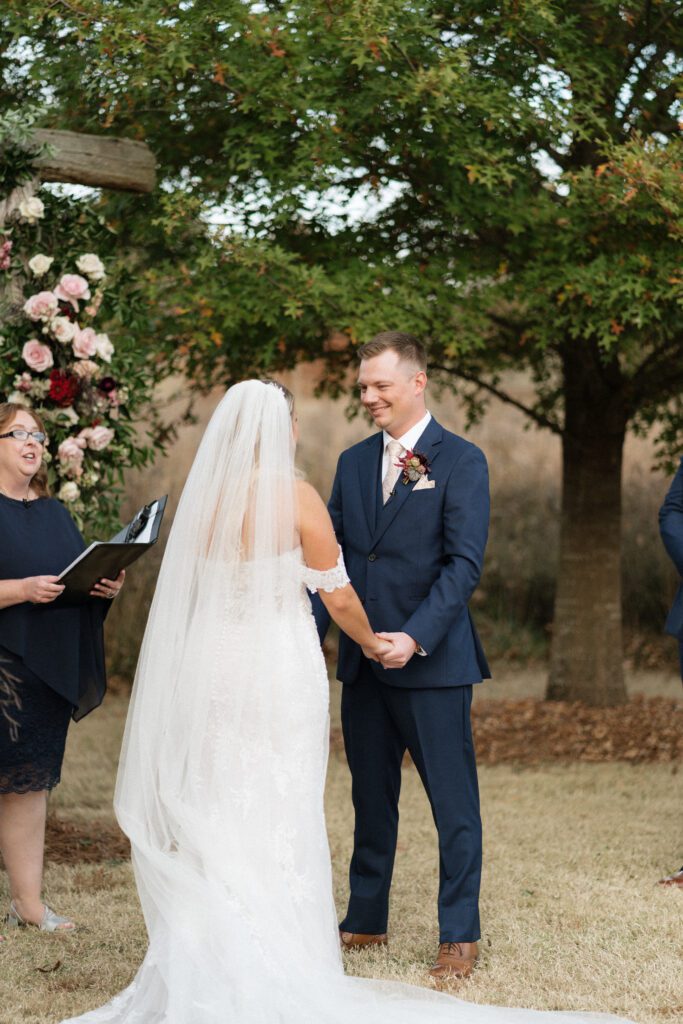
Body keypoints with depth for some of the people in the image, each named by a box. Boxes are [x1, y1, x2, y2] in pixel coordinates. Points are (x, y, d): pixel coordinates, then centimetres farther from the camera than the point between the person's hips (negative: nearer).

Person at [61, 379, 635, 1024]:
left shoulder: (202, 499, 1)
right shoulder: (296, 498, -10)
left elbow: (195, 596, 10)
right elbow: (338, 595, -4)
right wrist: (372, 643, 14)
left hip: (211, 673, 4)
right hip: (283, 673, -4)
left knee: (215, 821, 10)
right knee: (281, 823, 4)